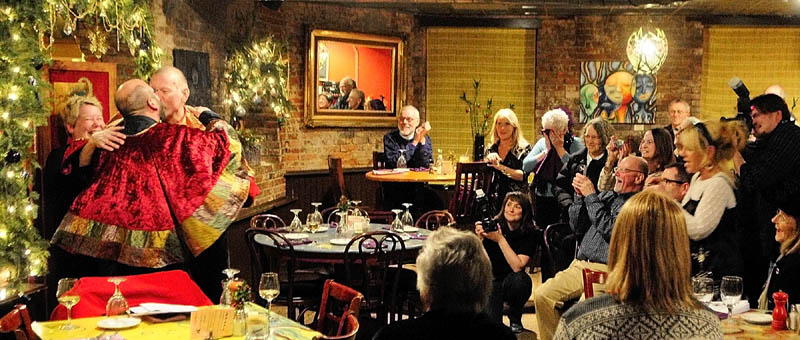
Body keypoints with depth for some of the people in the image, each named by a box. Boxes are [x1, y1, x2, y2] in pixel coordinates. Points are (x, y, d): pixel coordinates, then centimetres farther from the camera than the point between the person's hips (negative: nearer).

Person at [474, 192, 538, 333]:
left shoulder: (529, 233, -10)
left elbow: (518, 266, -23)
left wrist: (500, 239, -29)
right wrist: (479, 238, -32)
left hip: (512, 284, 1)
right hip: (490, 281, -1)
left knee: (519, 279, -35)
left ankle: (515, 319, -5)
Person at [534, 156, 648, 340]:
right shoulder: (607, 196, 19)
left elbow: (610, 230, -17)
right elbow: (578, 228, 18)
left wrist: (590, 196, -10)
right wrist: (579, 196, 4)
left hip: (603, 269, -7)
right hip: (579, 264, 7)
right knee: (542, 295, -9)